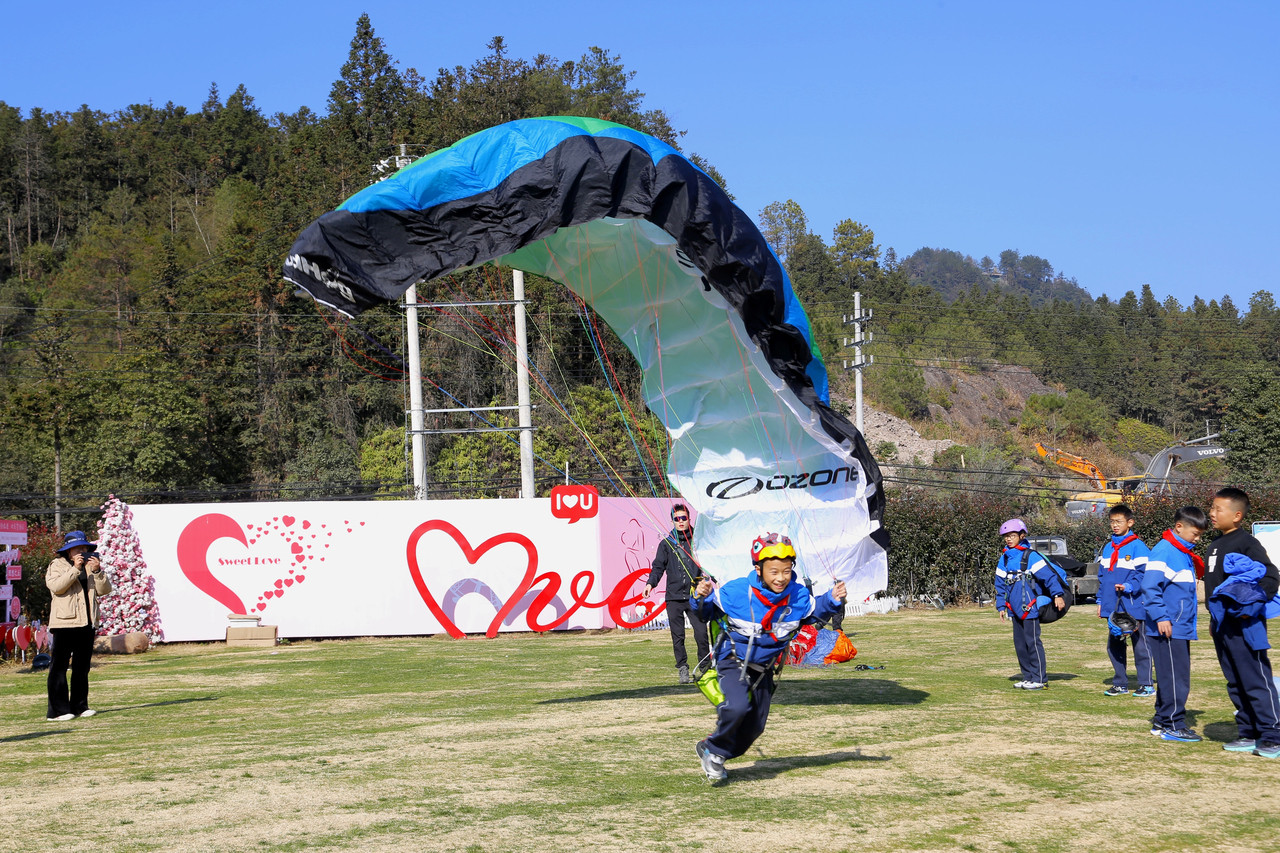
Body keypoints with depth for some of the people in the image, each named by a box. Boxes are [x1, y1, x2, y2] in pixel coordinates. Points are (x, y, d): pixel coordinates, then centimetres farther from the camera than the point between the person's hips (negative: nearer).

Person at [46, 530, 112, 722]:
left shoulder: (91, 566, 17)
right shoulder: (57, 566, 3)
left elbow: (104, 590, 6)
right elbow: (55, 586, -17)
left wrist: (97, 571, -9)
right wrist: (75, 569, -19)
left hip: (87, 623, 5)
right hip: (64, 622, -5)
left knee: (82, 666, 10)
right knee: (59, 666, -6)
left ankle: (80, 706, 16)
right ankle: (57, 710, -6)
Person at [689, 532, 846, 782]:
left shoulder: (798, 596, -16)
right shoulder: (736, 592, -24)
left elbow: (816, 612, 6)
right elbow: (706, 612, -11)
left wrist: (833, 600, -14)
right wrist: (701, 598, -33)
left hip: (765, 668, 5)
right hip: (733, 661, -5)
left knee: (754, 726, 13)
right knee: (737, 707, -31)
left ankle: (709, 750, 37)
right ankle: (716, 750, -4)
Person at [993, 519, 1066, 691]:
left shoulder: (1030, 556, -8)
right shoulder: (1004, 559, 12)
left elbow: (1048, 575, -12)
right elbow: (1000, 584, 18)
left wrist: (1058, 594, -20)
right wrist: (1001, 606, 16)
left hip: (1030, 608, -7)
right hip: (1015, 609, 7)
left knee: (1033, 642, -7)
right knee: (1019, 644, 10)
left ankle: (1039, 678, -2)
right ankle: (1028, 677, 18)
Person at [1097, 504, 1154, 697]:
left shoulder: (1138, 546, -8)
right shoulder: (1107, 548, 14)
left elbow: (1144, 574, -13)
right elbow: (1102, 576, 18)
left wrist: (1129, 587, -26)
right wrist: (1101, 601, 16)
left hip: (1133, 606, -7)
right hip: (1112, 607, 7)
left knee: (1140, 644, 0)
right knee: (1114, 646, 11)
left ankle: (1146, 684, 6)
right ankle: (1120, 683, 20)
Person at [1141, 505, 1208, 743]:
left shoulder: (1186, 554, 16)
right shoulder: (1163, 551, -12)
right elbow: (1150, 587, -19)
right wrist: (1161, 617, -22)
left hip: (1181, 629, 9)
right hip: (1167, 629, -9)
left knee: (1175, 677, 13)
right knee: (1174, 678, -7)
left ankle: (1162, 721, 21)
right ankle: (1173, 726, -2)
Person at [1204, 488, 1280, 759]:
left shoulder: (1247, 544, -11)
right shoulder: (1215, 546, 16)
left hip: (1244, 625, -9)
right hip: (1222, 626, 9)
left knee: (1257, 681, -6)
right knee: (1235, 683, 13)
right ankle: (1248, 734, 20)